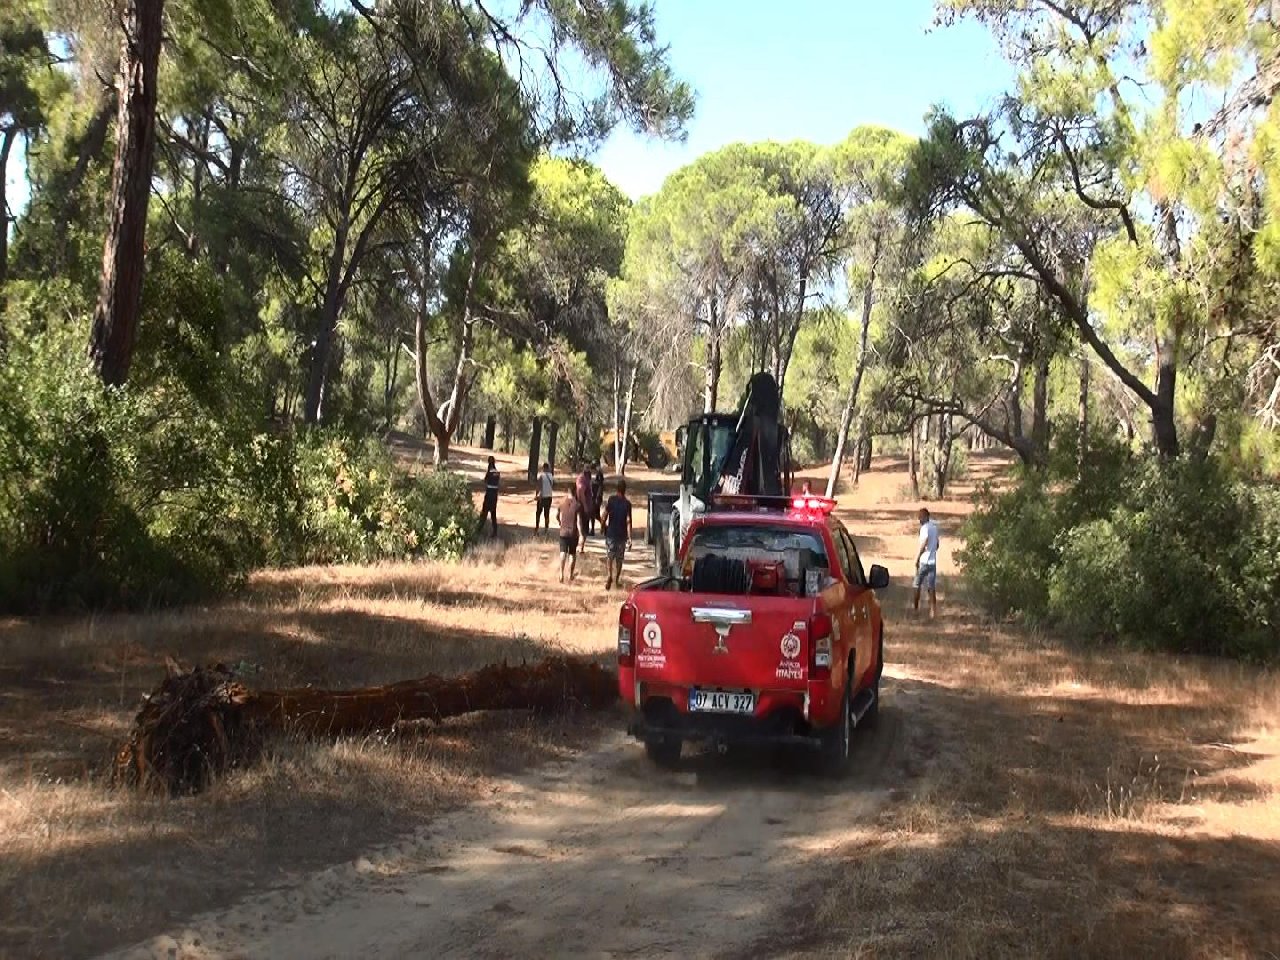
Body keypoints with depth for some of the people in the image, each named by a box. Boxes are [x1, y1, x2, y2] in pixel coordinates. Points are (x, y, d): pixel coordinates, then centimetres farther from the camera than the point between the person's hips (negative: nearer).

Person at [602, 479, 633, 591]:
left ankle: (610, 575, -17)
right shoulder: (627, 503, -10)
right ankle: (617, 579, 22)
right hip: (622, 534, 0)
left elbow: (605, 515, -5)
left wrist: (603, 527, 13)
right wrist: (629, 538, -14)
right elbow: (628, 521, -14)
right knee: (619, 557, 14)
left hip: (610, 532, 0)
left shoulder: (611, 500, -7)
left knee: (609, 555, 6)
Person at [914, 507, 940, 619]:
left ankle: (916, 605, 26)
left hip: (924, 561, -6)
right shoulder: (934, 526, 9)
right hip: (933, 561, 6)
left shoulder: (925, 527, -15)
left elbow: (924, 542, -29)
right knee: (931, 586, 5)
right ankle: (933, 610, -1)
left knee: (917, 584, 13)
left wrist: (917, 558, -25)